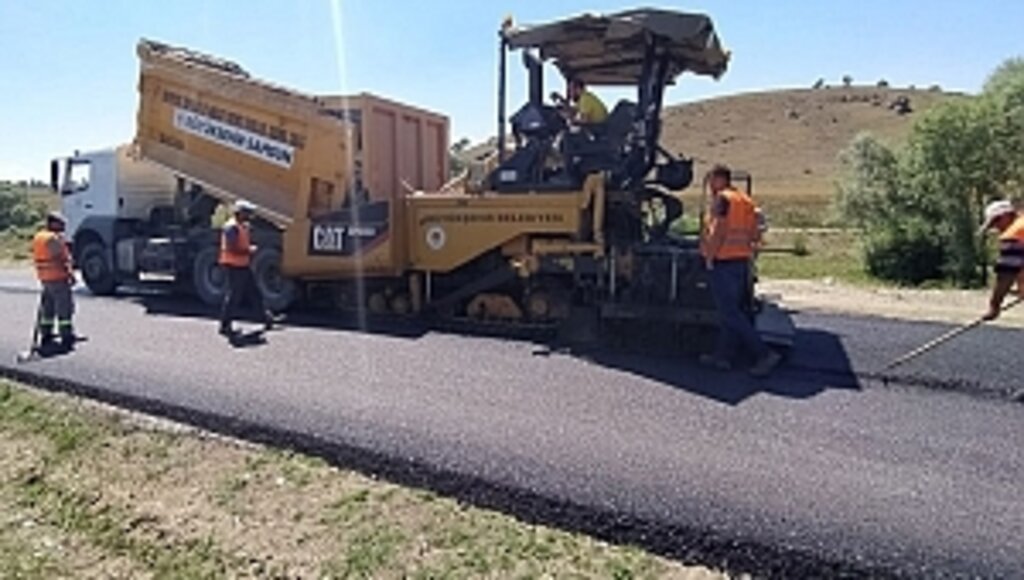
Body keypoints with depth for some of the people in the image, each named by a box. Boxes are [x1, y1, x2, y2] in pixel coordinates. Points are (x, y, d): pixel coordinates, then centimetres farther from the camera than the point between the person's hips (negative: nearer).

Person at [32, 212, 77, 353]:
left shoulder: (38, 237, 14)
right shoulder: (54, 238, -16)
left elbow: (38, 258, 17)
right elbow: (62, 258, -19)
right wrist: (70, 273, -14)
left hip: (45, 279, 10)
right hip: (58, 278, -10)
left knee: (47, 309, 17)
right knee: (64, 309, -4)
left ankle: (46, 337, 24)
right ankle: (67, 338, -3)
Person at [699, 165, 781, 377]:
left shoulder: (722, 198, -11)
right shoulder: (746, 200, 16)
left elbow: (719, 230, -21)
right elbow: (755, 235, 15)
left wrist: (709, 257, -13)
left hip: (723, 263, -9)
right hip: (742, 262, 9)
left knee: (730, 314, -7)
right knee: (733, 311, 13)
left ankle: (765, 354, -11)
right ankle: (723, 356, 19)